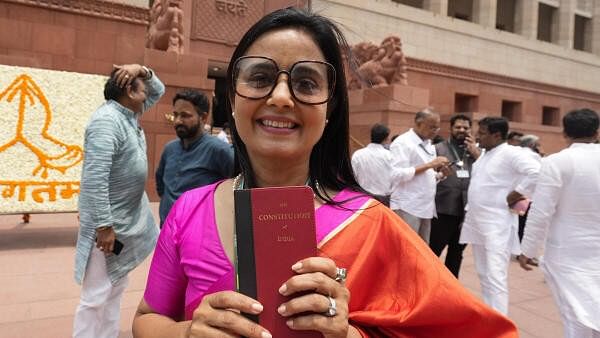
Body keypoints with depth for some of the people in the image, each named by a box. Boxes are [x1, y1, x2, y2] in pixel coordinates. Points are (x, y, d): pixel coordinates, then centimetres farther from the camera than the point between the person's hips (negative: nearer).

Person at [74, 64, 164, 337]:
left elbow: (159, 90, 20)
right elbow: (94, 178, -28)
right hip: (108, 223, -10)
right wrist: (104, 226, -27)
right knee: (96, 296, -1)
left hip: (128, 218, 10)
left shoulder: (130, 114, 7)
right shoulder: (106, 120, -21)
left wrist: (141, 69, 0)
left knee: (116, 290, 19)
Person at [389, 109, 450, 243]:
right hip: (407, 208, -8)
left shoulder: (429, 145, 16)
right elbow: (397, 174, -20)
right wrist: (429, 165, -19)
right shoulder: (402, 143, -9)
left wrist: (441, 173, 0)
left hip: (426, 207, 8)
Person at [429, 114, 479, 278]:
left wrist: (476, 153, -6)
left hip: (466, 210, 4)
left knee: (456, 253, 16)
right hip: (443, 209, -4)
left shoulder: (476, 150, 13)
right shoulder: (439, 148, 2)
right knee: (432, 252, 0)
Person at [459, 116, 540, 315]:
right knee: (484, 275, 16)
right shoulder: (484, 155, 15)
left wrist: (515, 195, -19)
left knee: (495, 277, -10)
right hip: (477, 223, 9)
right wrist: (468, 215, 16)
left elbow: (537, 172, -27)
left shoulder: (511, 153, -13)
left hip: (497, 226, -9)